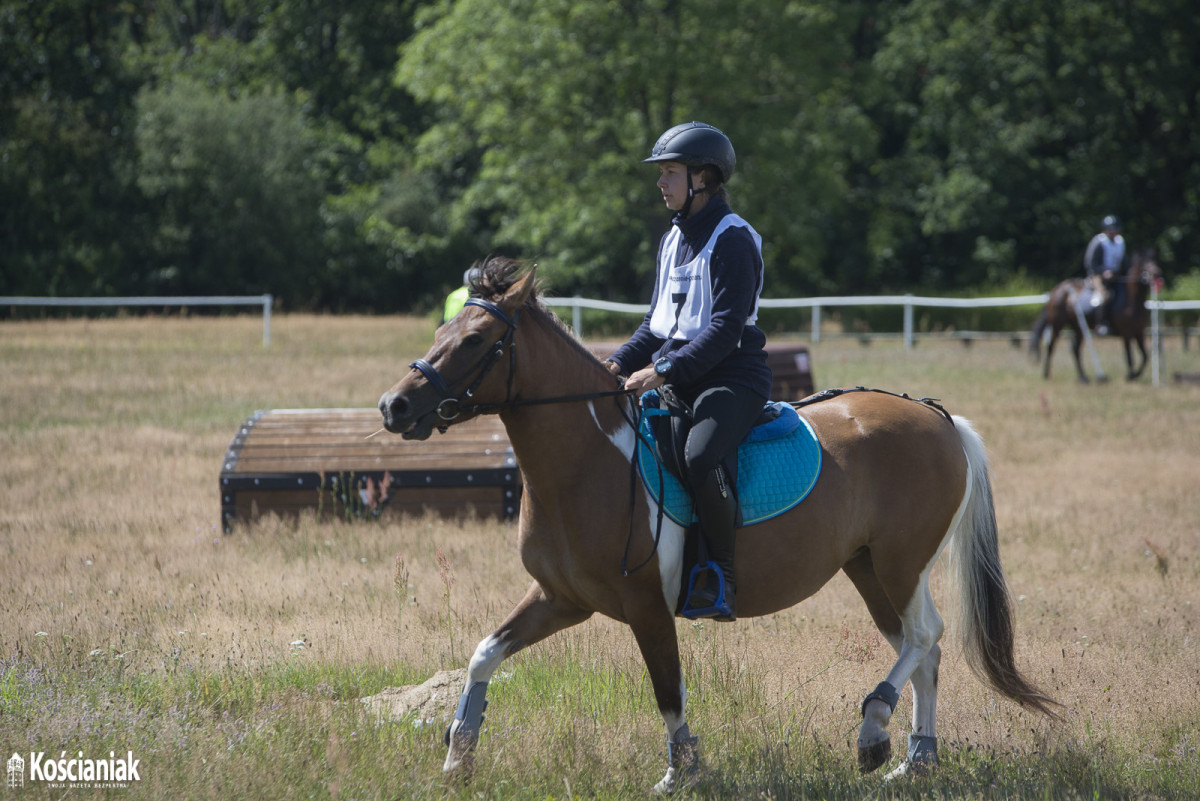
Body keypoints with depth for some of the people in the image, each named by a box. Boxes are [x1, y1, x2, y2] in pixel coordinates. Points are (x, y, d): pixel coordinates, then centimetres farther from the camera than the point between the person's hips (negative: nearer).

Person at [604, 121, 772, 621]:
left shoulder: (733, 239, -10)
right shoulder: (673, 240, 17)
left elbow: (726, 329, -19)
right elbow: (657, 323, 20)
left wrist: (663, 370, -24)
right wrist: (620, 363, 3)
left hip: (732, 378, -9)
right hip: (679, 382, 9)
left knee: (700, 458, -34)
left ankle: (723, 579, -22)